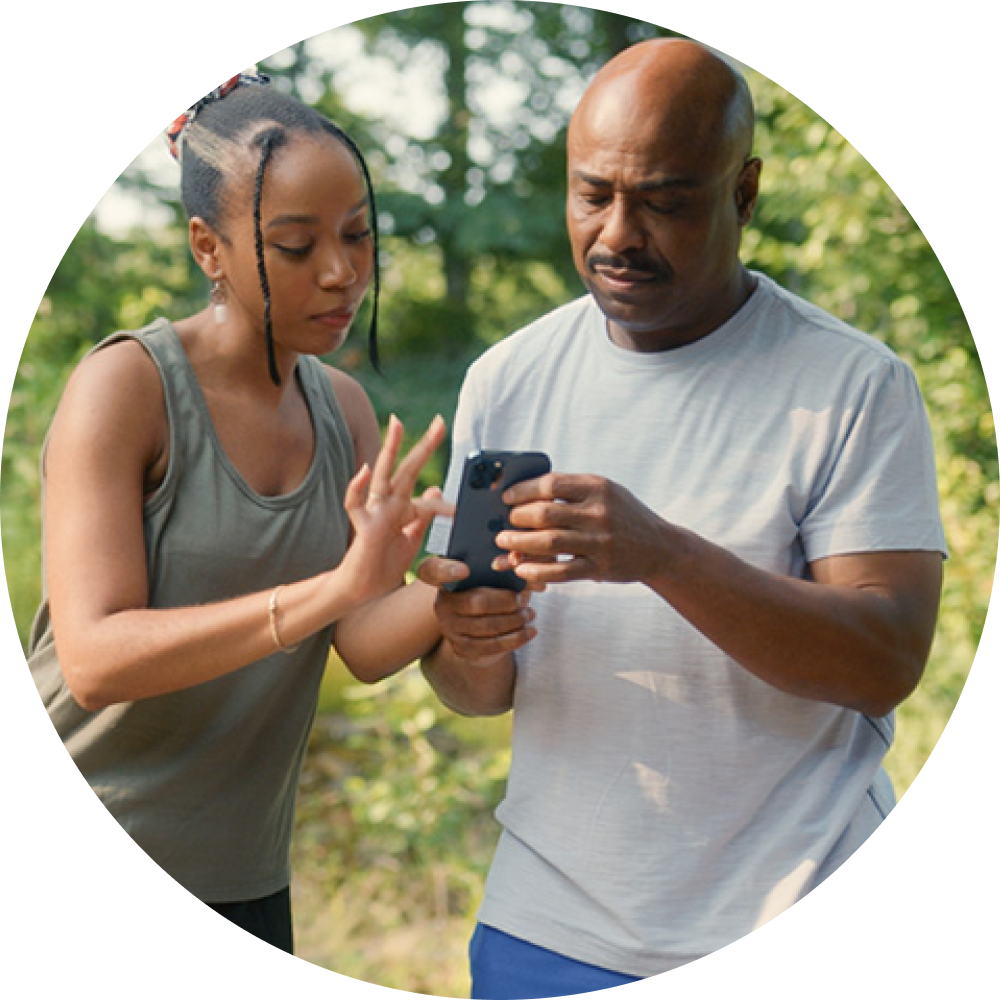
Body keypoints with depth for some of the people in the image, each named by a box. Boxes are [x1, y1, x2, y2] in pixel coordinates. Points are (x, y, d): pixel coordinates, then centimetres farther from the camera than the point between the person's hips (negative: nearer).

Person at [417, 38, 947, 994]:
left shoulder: (854, 384, -10)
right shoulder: (506, 380, 2)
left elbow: (887, 664, -19)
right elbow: (477, 695, 4)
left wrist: (663, 554, -30)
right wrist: (469, 650, -19)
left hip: (787, 912, -3)